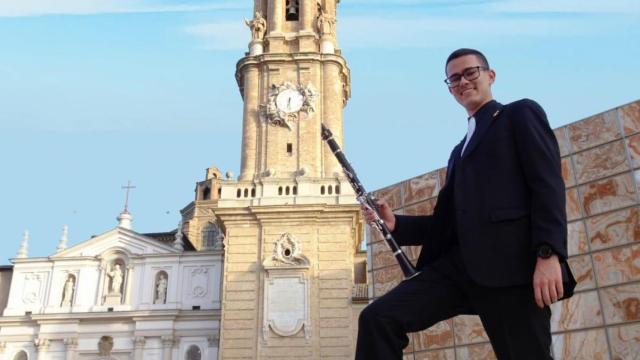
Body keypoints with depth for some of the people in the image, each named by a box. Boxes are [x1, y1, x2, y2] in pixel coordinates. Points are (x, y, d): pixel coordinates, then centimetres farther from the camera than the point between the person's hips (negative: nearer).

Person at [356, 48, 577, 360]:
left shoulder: (520, 114, 10)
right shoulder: (460, 150, 29)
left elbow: (548, 184, -5)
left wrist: (548, 253, -19)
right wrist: (396, 224, 8)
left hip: (511, 260, -6)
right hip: (458, 263, 6)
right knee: (377, 318, -8)